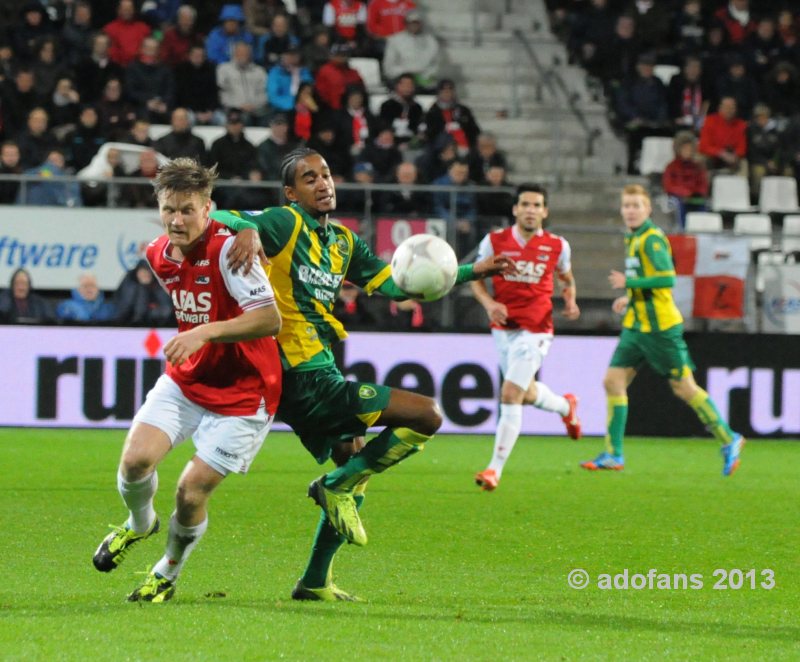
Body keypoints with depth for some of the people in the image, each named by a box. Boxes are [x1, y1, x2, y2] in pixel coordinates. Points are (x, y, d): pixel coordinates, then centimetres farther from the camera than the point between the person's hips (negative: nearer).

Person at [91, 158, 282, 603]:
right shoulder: (159, 255, 0)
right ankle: (139, 524, 22)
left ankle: (168, 574, 21)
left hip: (240, 395, -6)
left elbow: (270, 320, -29)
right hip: (184, 381, 6)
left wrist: (205, 333, -35)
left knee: (192, 490, -9)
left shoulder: (227, 249, -23)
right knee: (136, 460, -13)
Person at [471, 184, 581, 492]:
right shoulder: (494, 241, -4)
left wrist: (570, 301, -6)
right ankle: (566, 406, 54)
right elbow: (476, 278, 5)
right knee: (527, 394, 19)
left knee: (510, 395, -14)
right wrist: (489, 303, -13)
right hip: (503, 328, 4)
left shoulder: (557, 246, -4)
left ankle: (495, 468, -7)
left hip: (535, 330, -4)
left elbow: (567, 278, 14)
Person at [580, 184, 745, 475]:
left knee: (684, 388, -3)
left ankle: (729, 440, 11)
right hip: (636, 326, 9)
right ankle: (613, 456, 3)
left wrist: (628, 282, -18)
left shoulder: (651, 239, -14)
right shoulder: (634, 239, 15)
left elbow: (667, 279, -24)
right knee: (613, 381, 1)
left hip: (659, 326, -9)